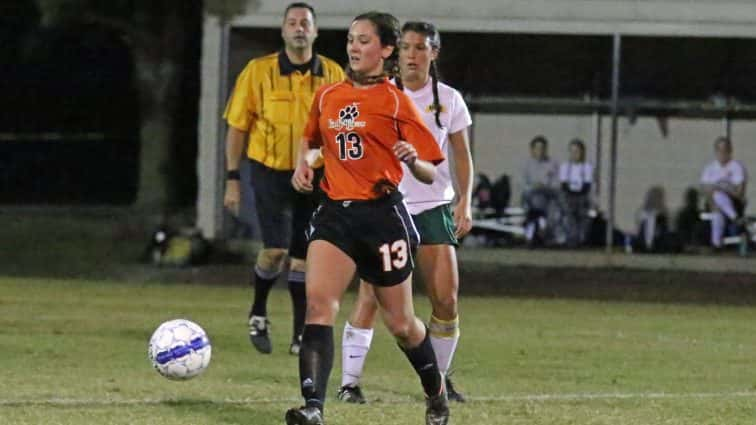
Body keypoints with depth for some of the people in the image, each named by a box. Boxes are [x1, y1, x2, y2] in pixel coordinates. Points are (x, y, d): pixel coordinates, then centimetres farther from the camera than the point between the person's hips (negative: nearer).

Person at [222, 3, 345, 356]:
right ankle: (258, 313, 12)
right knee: (276, 249, -14)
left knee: (304, 257, 4)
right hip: (271, 171, -2)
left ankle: (301, 335, 12)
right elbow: (237, 126, 1)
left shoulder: (332, 75, 2)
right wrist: (232, 179, -2)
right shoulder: (259, 71, -4)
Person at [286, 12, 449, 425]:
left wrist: (412, 160, -25)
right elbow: (310, 138, 31)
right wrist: (302, 164, 10)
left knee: (399, 322, 9)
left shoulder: (395, 101, -2)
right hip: (335, 212, 3)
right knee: (318, 302, -20)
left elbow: (429, 174, -2)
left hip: (382, 214, -3)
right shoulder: (327, 97, 10)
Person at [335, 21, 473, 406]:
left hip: (434, 207, 2)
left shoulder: (448, 100, 5)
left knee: (446, 299, -3)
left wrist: (465, 202, 0)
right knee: (371, 296, -11)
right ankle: (349, 381, -7)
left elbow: (461, 155, 11)